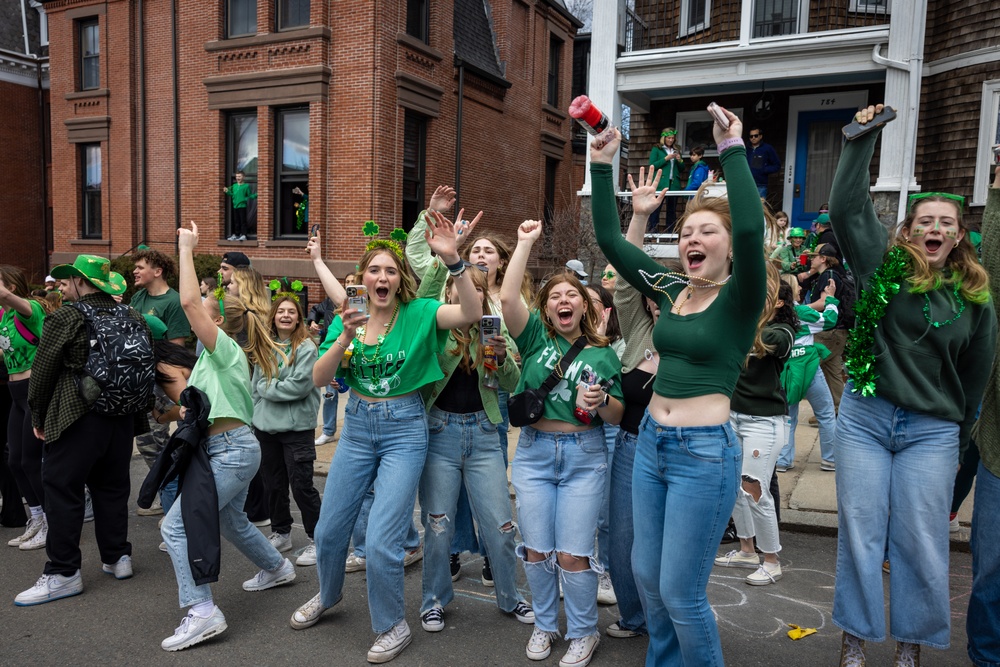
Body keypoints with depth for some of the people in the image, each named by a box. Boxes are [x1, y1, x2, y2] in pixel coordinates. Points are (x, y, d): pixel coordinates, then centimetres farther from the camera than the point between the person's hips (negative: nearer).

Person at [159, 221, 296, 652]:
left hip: (232, 451, -10)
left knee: (175, 525, -12)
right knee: (232, 522, 27)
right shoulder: (218, 355, 14)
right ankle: (277, 568, 47)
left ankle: (202, 612, -13)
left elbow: (189, 301, -23)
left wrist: (186, 248, -17)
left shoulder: (225, 348, -12)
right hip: (232, 449, 10)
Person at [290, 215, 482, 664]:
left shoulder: (418, 314, -9)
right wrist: (345, 337, -23)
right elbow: (319, 379, -7)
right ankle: (328, 594, 47)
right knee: (329, 529, 15)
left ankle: (392, 626, 20)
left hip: (404, 429, -4)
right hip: (357, 425, 4)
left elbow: (472, 313, -26)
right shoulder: (346, 319, 2)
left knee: (382, 543, -7)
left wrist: (452, 259, -38)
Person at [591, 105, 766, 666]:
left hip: (705, 454, -6)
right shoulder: (669, 290, 7)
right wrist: (603, 165, 1)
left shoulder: (739, 299, -9)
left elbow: (753, 227, -28)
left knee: (680, 593, 1)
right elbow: (610, 238, 7)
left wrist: (732, 149, -23)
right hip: (651, 444, 7)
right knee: (647, 576, 18)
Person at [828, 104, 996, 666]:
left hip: (933, 432, 1)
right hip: (865, 418, -1)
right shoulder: (884, 265, 1)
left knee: (922, 545, 7)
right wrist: (864, 137, -11)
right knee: (860, 535, 7)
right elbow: (846, 205, -9)